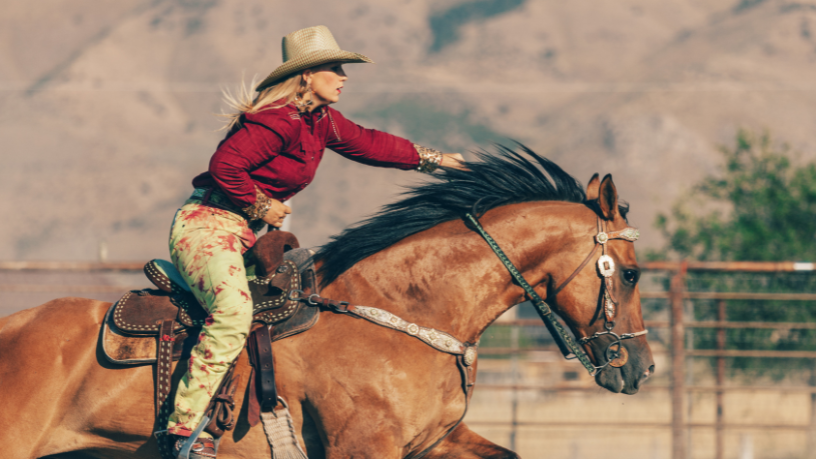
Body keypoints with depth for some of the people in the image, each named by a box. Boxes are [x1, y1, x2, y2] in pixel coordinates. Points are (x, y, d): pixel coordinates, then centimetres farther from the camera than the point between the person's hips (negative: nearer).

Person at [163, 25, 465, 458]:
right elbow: (225, 165, -26)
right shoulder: (278, 122, -19)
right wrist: (261, 206, -13)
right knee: (234, 310, -32)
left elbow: (367, 143, 25)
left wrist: (431, 159, 30)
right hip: (207, 223, -11)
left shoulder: (321, 121, 11)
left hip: (242, 233, 11)